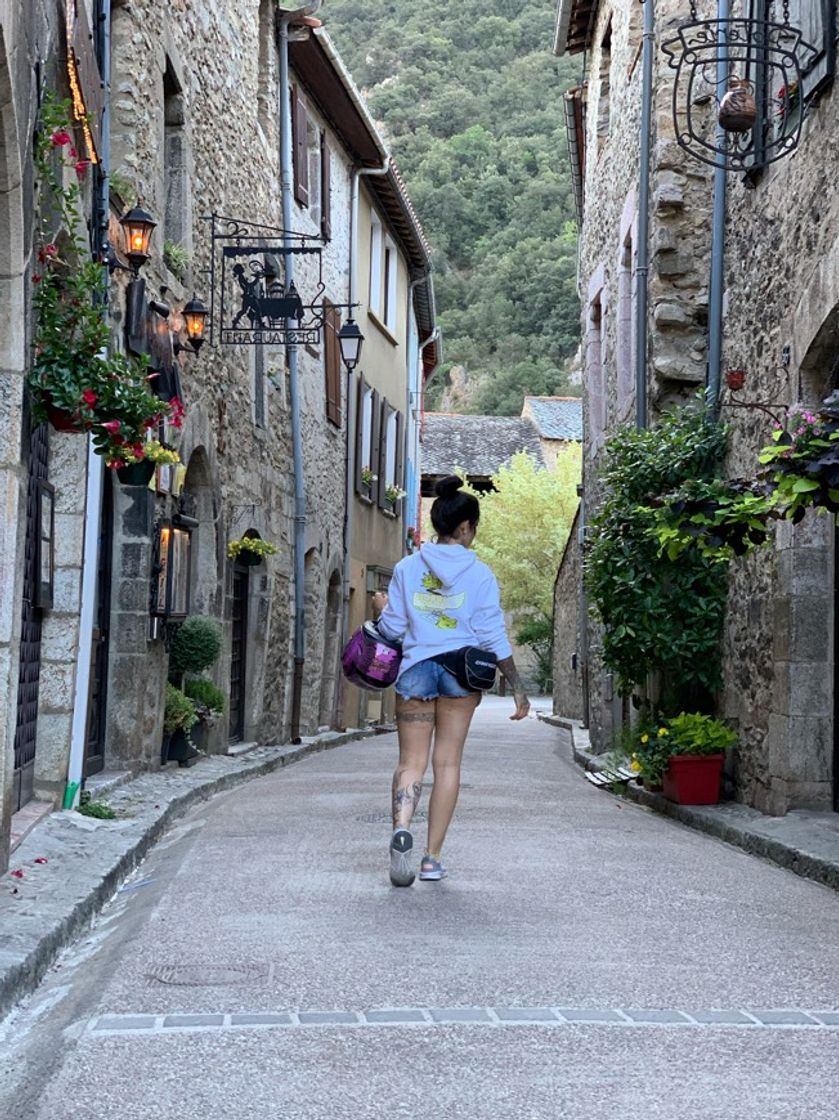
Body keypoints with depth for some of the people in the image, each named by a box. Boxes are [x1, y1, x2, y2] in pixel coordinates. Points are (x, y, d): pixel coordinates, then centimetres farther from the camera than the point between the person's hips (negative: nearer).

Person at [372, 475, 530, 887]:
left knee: (411, 760, 4)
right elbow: (494, 636, -4)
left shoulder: (407, 567, 2)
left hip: (415, 669, 1)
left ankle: (402, 827, -26)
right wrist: (517, 687, 2)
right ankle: (433, 857, 7)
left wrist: (380, 610, 27)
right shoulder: (479, 573, -2)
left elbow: (392, 629, 4)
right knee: (447, 762, 7)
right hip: (461, 669, -1)